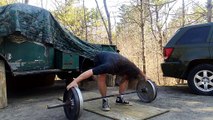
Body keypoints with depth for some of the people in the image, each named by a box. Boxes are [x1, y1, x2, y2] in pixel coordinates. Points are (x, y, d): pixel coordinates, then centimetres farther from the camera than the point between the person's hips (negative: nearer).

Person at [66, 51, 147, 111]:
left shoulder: (129, 66, -27)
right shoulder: (110, 66, -46)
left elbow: (138, 71, 0)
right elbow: (89, 72, -53)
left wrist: (144, 77, 16)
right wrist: (74, 81, -61)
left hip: (113, 59, 5)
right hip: (99, 60, -5)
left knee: (125, 78, -7)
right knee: (101, 77, -33)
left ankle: (120, 98, 6)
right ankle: (105, 100, -17)